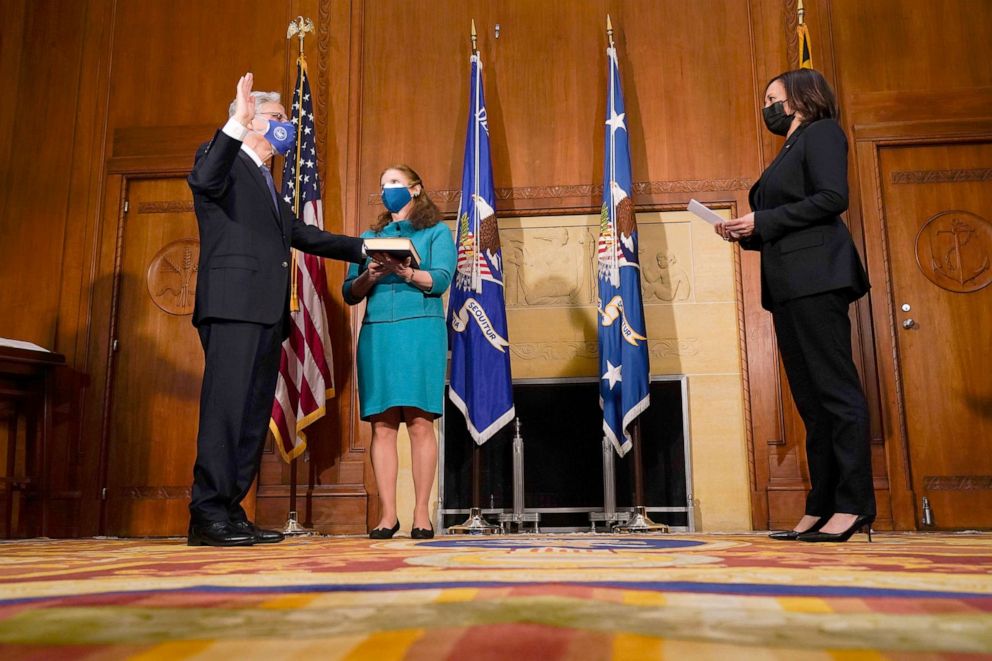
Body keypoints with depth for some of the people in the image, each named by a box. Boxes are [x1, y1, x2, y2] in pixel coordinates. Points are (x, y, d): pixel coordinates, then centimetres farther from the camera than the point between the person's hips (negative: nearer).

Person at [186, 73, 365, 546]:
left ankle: (231, 512, 8)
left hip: (266, 312, 9)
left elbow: (303, 235, 33)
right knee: (226, 405, -12)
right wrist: (236, 123, -26)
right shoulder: (223, 160, 6)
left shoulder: (267, 185, 31)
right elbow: (203, 180, -18)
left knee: (254, 412, 5)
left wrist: (364, 248, 30)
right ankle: (207, 515, -8)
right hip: (233, 304, -9)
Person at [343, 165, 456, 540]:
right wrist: (370, 276, -7)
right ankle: (387, 515, 0)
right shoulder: (370, 237, 23)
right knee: (382, 424, -3)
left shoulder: (436, 232, 13)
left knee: (419, 421, -8)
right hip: (376, 332, 3)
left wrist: (404, 272, -20)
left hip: (419, 330, -3)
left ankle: (421, 513, -4)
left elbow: (440, 280, -3)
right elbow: (350, 293, 14)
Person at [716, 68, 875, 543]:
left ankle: (853, 505, -7)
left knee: (835, 389, -10)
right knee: (811, 399, 5)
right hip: (789, 286, 9)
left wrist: (762, 221, -11)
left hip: (816, 280, -9)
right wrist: (744, 234, 8)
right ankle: (820, 509, 8)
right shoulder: (789, 152, 27)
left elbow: (833, 197, -13)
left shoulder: (821, 132, 3)